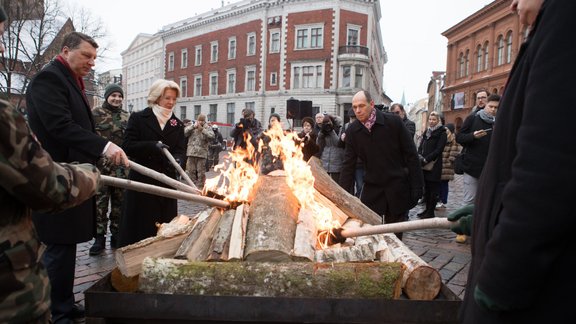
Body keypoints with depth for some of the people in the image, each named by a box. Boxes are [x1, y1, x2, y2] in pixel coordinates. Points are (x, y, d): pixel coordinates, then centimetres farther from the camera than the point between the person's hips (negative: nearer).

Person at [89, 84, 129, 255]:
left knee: (119, 202, 8)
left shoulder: (126, 116, 13)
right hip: (100, 165, -3)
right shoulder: (96, 113, 1)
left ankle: (116, 235, 20)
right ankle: (99, 237, 10)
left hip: (121, 166, 3)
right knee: (100, 202, 0)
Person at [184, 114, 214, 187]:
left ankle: (200, 186, 9)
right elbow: (185, 132, -4)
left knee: (201, 172, 1)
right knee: (191, 171, 7)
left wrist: (202, 129, -17)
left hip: (202, 153, -2)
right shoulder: (192, 127, 11)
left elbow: (211, 136, -11)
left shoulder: (208, 128, 5)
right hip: (191, 153, 2)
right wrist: (193, 126, -14)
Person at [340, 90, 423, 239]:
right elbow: (348, 165, 0)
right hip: (372, 189, 2)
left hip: (397, 189, -2)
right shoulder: (352, 131, -1)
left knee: (394, 235, 7)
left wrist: (417, 187, -8)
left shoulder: (394, 122, -9)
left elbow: (411, 155, -5)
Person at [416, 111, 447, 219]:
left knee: (433, 189, -2)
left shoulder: (441, 133, -3)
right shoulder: (427, 131, 15)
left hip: (434, 165, -6)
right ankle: (427, 209, 20)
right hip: (424, 165, 6)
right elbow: (420, 146, 13)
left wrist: (426, 159, -16)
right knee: (426, 187, 11)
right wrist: (420, 156, -6)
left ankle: (431, 212, 4)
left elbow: (439, 149, -11)